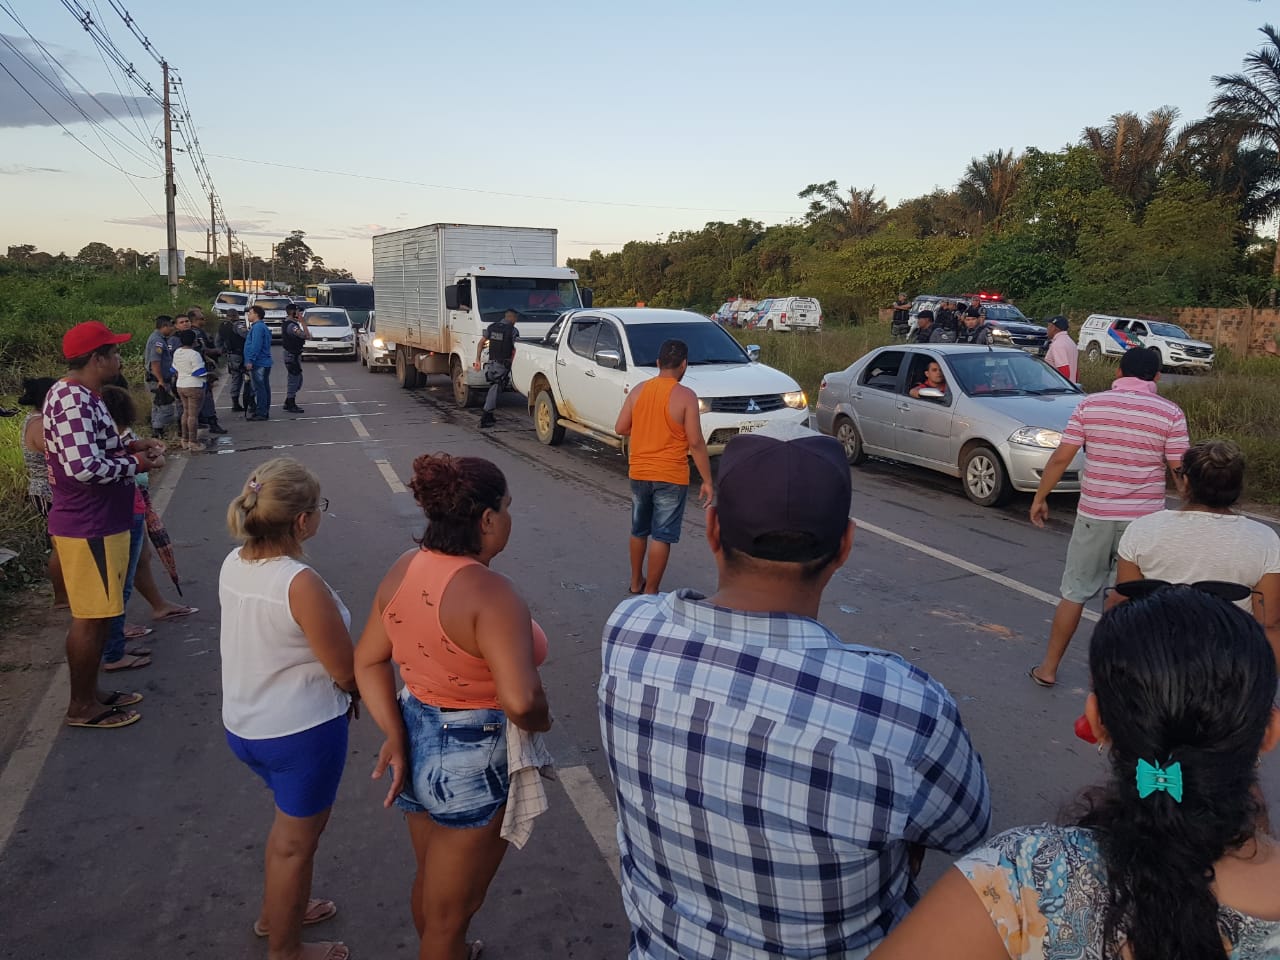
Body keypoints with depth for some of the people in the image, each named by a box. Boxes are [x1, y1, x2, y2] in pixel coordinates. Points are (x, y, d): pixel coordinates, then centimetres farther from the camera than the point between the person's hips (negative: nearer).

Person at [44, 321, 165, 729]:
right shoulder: (73, 400, -22)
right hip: (88, 528, -10)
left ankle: (91, 692, 31)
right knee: (91, 617, 1)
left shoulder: (81, 395, 11)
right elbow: (83, 467, -30)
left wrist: (130, 447, 8)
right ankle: (81, 706, 14)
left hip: (99, 522, 10)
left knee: (99, 614, 18)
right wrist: (135, 463, -16)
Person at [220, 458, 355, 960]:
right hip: (301, 731, -7)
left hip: (244, 724, 8)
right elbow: (347, 672, -22)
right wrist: (359, 692, 1)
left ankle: (275, 912, 51)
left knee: (290, 819, 31)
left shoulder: (233, 564, -6)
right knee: (295, 842, 15)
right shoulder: (301, 584, -30)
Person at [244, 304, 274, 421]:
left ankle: (261, 413, -8)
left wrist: (250, 361, -22)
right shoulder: (263, 327, 19)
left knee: (259, 388, -8)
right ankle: (264, 412, 18)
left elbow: (255, 345, -21)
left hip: (258, 363, -10)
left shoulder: (257, 327, -13)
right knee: (264, 388, 12)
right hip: (265, 362, 10)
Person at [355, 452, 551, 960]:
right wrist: (540, 721, -16)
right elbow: (520, 701, -37)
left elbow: (368, 660, 2)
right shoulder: (489, 592, -29)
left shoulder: (405, 569, -5)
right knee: (450, 907, 16)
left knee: (430, 877, 32)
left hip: (418, 742, 8)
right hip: (474, 760, -8)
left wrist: (396, 735, -1)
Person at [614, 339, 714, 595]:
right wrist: (707, 481, -8)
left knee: (639, 531, 21)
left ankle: (636, 582, 33)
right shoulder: (685, 396, -13)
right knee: (662, 536, 3)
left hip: (639, 473, 5)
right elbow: (696, 442, -15)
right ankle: (650, 592, 7)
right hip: (671, 477, -5)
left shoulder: (638, 390, 1)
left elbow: (620, 428, 5)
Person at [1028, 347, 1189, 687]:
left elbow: (1061, 458, -3)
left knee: (1075, 592, 13)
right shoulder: (1170, 413, -4)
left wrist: (1040, 497, 8)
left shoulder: (1091, 404, -2)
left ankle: (1048, 668, 20)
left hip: (1094, 515, 1)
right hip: (1144, 519, -1)